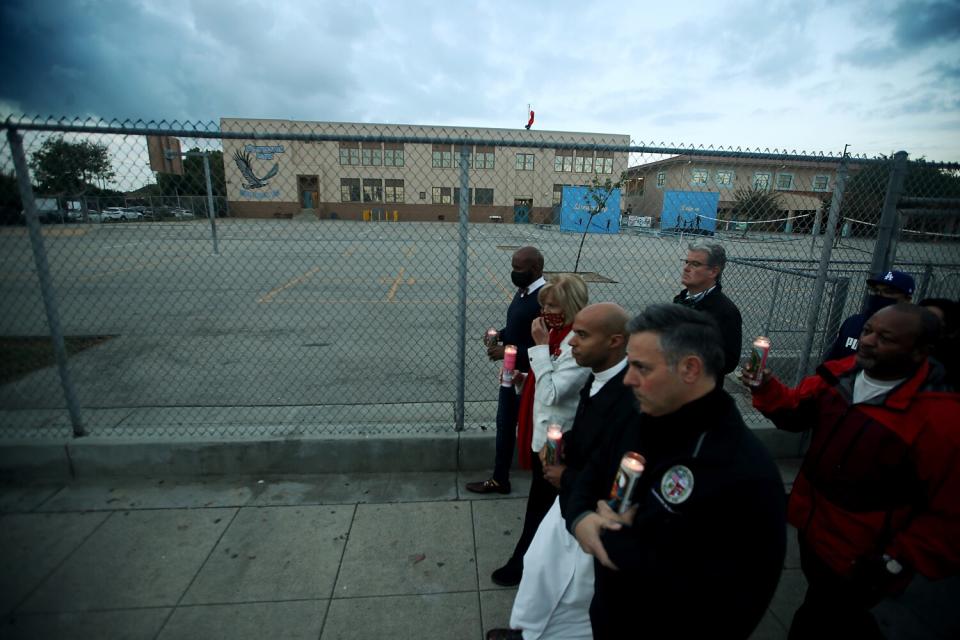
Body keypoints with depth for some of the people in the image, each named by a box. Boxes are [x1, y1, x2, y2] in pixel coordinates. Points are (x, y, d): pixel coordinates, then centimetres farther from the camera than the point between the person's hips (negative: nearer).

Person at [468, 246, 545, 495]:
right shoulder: (523, 291, 6)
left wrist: (507, 351, -25)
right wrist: (500, 335, -1)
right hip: (512, 372, 9)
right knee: (505, 425, 18)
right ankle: (499, 479, 36)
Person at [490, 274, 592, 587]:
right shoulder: (556, 332, 4)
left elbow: (553, 393, -28)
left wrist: (540, 346, -26)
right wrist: (523, 378, -4)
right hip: (541, 429, 9)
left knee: (541, 502, 11)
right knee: (544, 501, 24)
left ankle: (523, 563, 30)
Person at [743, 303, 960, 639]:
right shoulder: (841, 373, -8)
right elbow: (796, 412, 3)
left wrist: (896, 563, -18)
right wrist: (766, 388, -17)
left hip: (858, 560, -6)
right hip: (813, 525, 6)